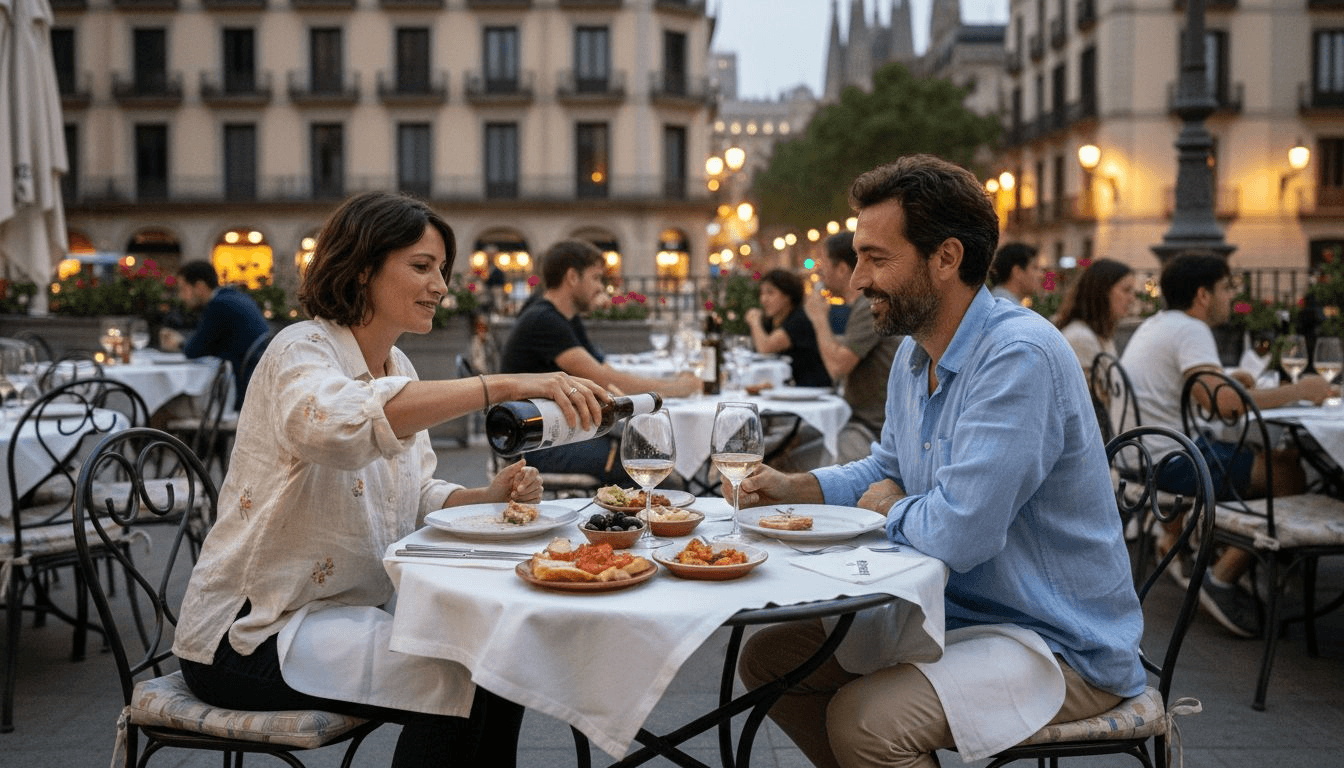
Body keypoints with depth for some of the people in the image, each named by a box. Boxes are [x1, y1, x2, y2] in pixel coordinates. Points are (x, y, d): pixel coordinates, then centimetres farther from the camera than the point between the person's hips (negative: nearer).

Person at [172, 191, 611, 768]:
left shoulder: (397, 369, 10)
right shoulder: (301, 351, -16)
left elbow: (418, 497, 12)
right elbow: (341, 422, -41)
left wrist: (488, 497, -11)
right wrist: (503, 386, -46)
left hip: (339, 614, 8)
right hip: (246, 635, -8)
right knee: (453, 681, -21)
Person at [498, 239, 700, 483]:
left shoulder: (568, 321, 16)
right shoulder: (542, 321, -16)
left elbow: (607, 373, 16)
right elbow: (602, 380, -22)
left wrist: (671, 384, 1)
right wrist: (671, 388, -14)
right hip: (538, 445, -10)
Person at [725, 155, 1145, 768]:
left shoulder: (1019, 356, -26)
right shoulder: (915, 355, 6)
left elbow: (957, 534, -31)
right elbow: (886, 469, 22)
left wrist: (887, 508, -9)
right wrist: (793, 488, 4)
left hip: (1062, 647, -9)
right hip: (951, 616, 9)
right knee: (766, 660, 7)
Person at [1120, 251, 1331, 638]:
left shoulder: (1156, 324, 16)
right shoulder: (1190, 330, -14)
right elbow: (1220, 402, -28)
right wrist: (1298, 390, -19)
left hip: (1145, 456, 10)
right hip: (1170, 459, -10)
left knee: (1278, 459, 20)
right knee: (1288, 475, -13)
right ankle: (1221, 579, -10)